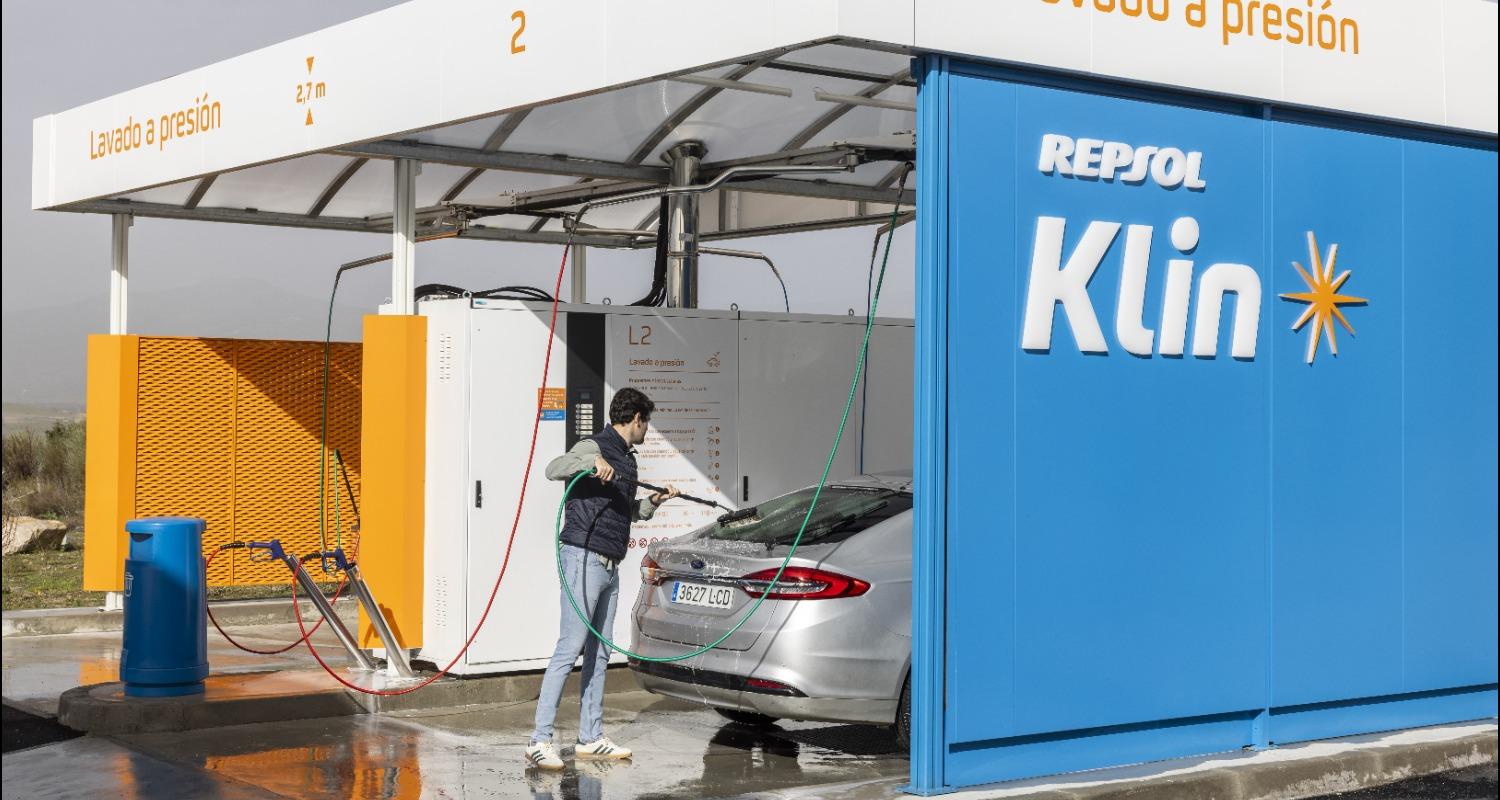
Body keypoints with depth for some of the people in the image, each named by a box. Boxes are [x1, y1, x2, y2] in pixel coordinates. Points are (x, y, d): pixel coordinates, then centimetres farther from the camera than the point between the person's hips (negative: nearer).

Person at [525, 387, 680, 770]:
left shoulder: (626, 458, 19)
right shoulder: (595, 447, -9)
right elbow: (553, 469, -27)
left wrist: (653, 501, 16)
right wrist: (592, 461, -39)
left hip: (610, 566, 10)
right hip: (585, 558, -9)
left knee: (598, 654, 12)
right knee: (569, 650, -12)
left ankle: (591, 738, 19)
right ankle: (539, 741, -12)